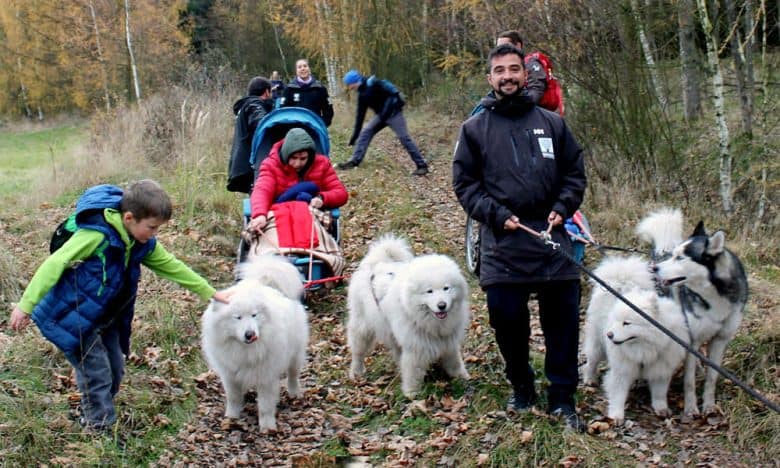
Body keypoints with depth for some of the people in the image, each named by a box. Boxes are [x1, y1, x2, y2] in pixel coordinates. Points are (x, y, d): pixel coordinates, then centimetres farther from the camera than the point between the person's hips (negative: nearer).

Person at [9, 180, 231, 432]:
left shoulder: (144, 244, -3)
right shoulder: (96, 235, -27)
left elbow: (172, 266, 8)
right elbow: (54, 264, -27)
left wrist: (211, 293, 11)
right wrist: (26, 305, -30)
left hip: (106, 320, 8)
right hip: (73, 317, -8)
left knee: (115, 371, 13)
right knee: (96, 374, -7)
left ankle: (92, 418, 31)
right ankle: (100, 429, 5)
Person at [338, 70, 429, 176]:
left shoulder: (372, 84, -15)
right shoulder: (362, 95, 8)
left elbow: (391, 96, -21)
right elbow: (360, 116, 13)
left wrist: (384, 114, -23)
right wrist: (354, 136, 12)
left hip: (393, 111, -8)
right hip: (382, 115, 8)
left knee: (404, 137, -11)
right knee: (366, 133, -1)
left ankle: (422, 165, -7)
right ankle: (354, 161, 0)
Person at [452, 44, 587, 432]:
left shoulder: (551, 123, 11)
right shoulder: (475, 128, 6)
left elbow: (575, 173, 14)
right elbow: (464, 183, 4)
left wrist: (563, 208, -3)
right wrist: (496, 214, -9)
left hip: (551, 235, 1)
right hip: (501, 242, -1)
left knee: (563, 319, 0)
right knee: (506, 317, 1)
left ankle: (562, 398, 13)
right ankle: (521, 386, 25)